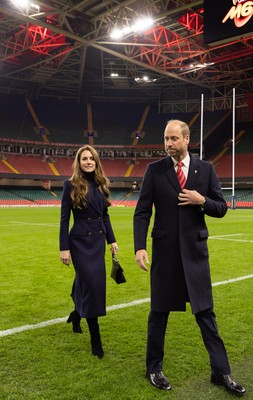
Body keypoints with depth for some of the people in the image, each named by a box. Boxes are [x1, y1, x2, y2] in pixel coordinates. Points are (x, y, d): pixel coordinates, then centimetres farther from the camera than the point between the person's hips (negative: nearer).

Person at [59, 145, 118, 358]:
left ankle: (77, 313, 43)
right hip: (80, 242, -5)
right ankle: (95, 339, 6)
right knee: (91, 284, -7)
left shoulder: (101, 184, 7)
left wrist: (112, 240, 10)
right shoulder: (71, 185, -8)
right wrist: (64, 248, -11)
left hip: (98, 241, 5)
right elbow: (64, 218, -8)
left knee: (96, 284, 12)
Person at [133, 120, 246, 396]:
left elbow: (221, 208, 6)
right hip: (164, 250, 0)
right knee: (159, 311, 11)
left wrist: (202, 201, -14)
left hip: (195, 250, 1)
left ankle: (220, 372, 23)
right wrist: (140, 247, -14)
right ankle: (154, 368, 29)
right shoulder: (155, 169, -2)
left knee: (205, 311, 8)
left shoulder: (206, 169, 2)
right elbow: (142, 212, -4)